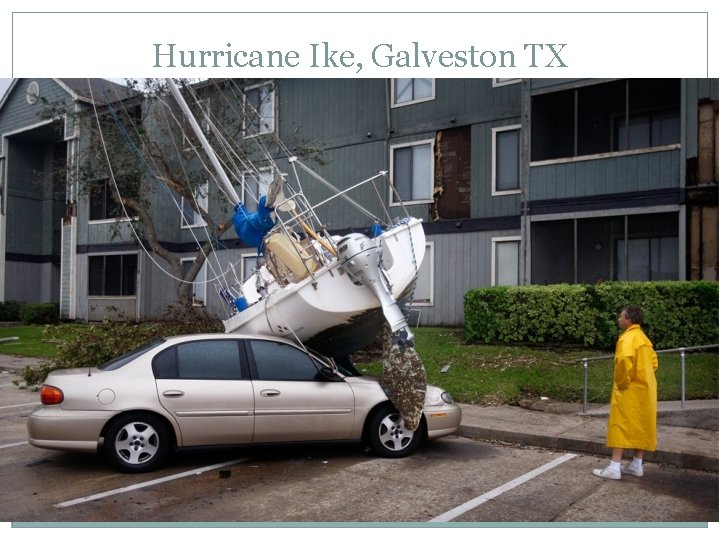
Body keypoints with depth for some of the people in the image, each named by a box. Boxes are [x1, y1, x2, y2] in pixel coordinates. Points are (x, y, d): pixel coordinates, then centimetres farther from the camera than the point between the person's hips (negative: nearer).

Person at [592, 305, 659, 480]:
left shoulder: (627, 338, -16)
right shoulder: (643, 338, 14)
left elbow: (624, 360, -32)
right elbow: (653, 361, 19)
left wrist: (621, 382, -20)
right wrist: (643, 378, 16)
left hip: (629, 390, -9)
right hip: (644, 389, 9)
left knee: (620, 426, -6)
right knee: (640, 427, 13)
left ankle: (614, 468, -6)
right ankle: (636, 465, 20)